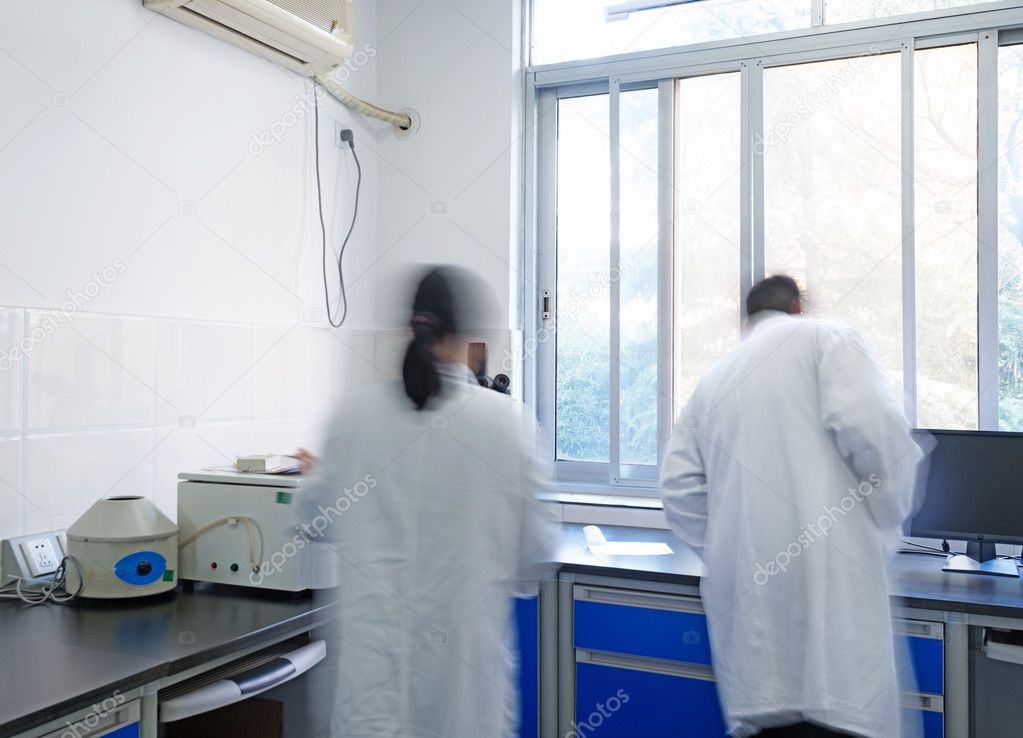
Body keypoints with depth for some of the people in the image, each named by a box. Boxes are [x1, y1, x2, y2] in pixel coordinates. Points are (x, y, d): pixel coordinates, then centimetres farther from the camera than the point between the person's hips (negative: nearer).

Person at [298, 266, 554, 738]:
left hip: (375, 644, 2)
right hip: (464, 642, -1)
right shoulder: (503, 419, -12)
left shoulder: (354, 413, -6)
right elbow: (532, 549, -4)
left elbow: (318, 517, 8)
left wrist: (318, 472, 29)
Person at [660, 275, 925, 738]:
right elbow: (868, 424, -11)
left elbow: (680, 489, 12)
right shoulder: (826, 338, 7)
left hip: (742, 594, 6)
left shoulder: (714, 379, 21)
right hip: (823, 579, -5)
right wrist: (888, 524, 3)